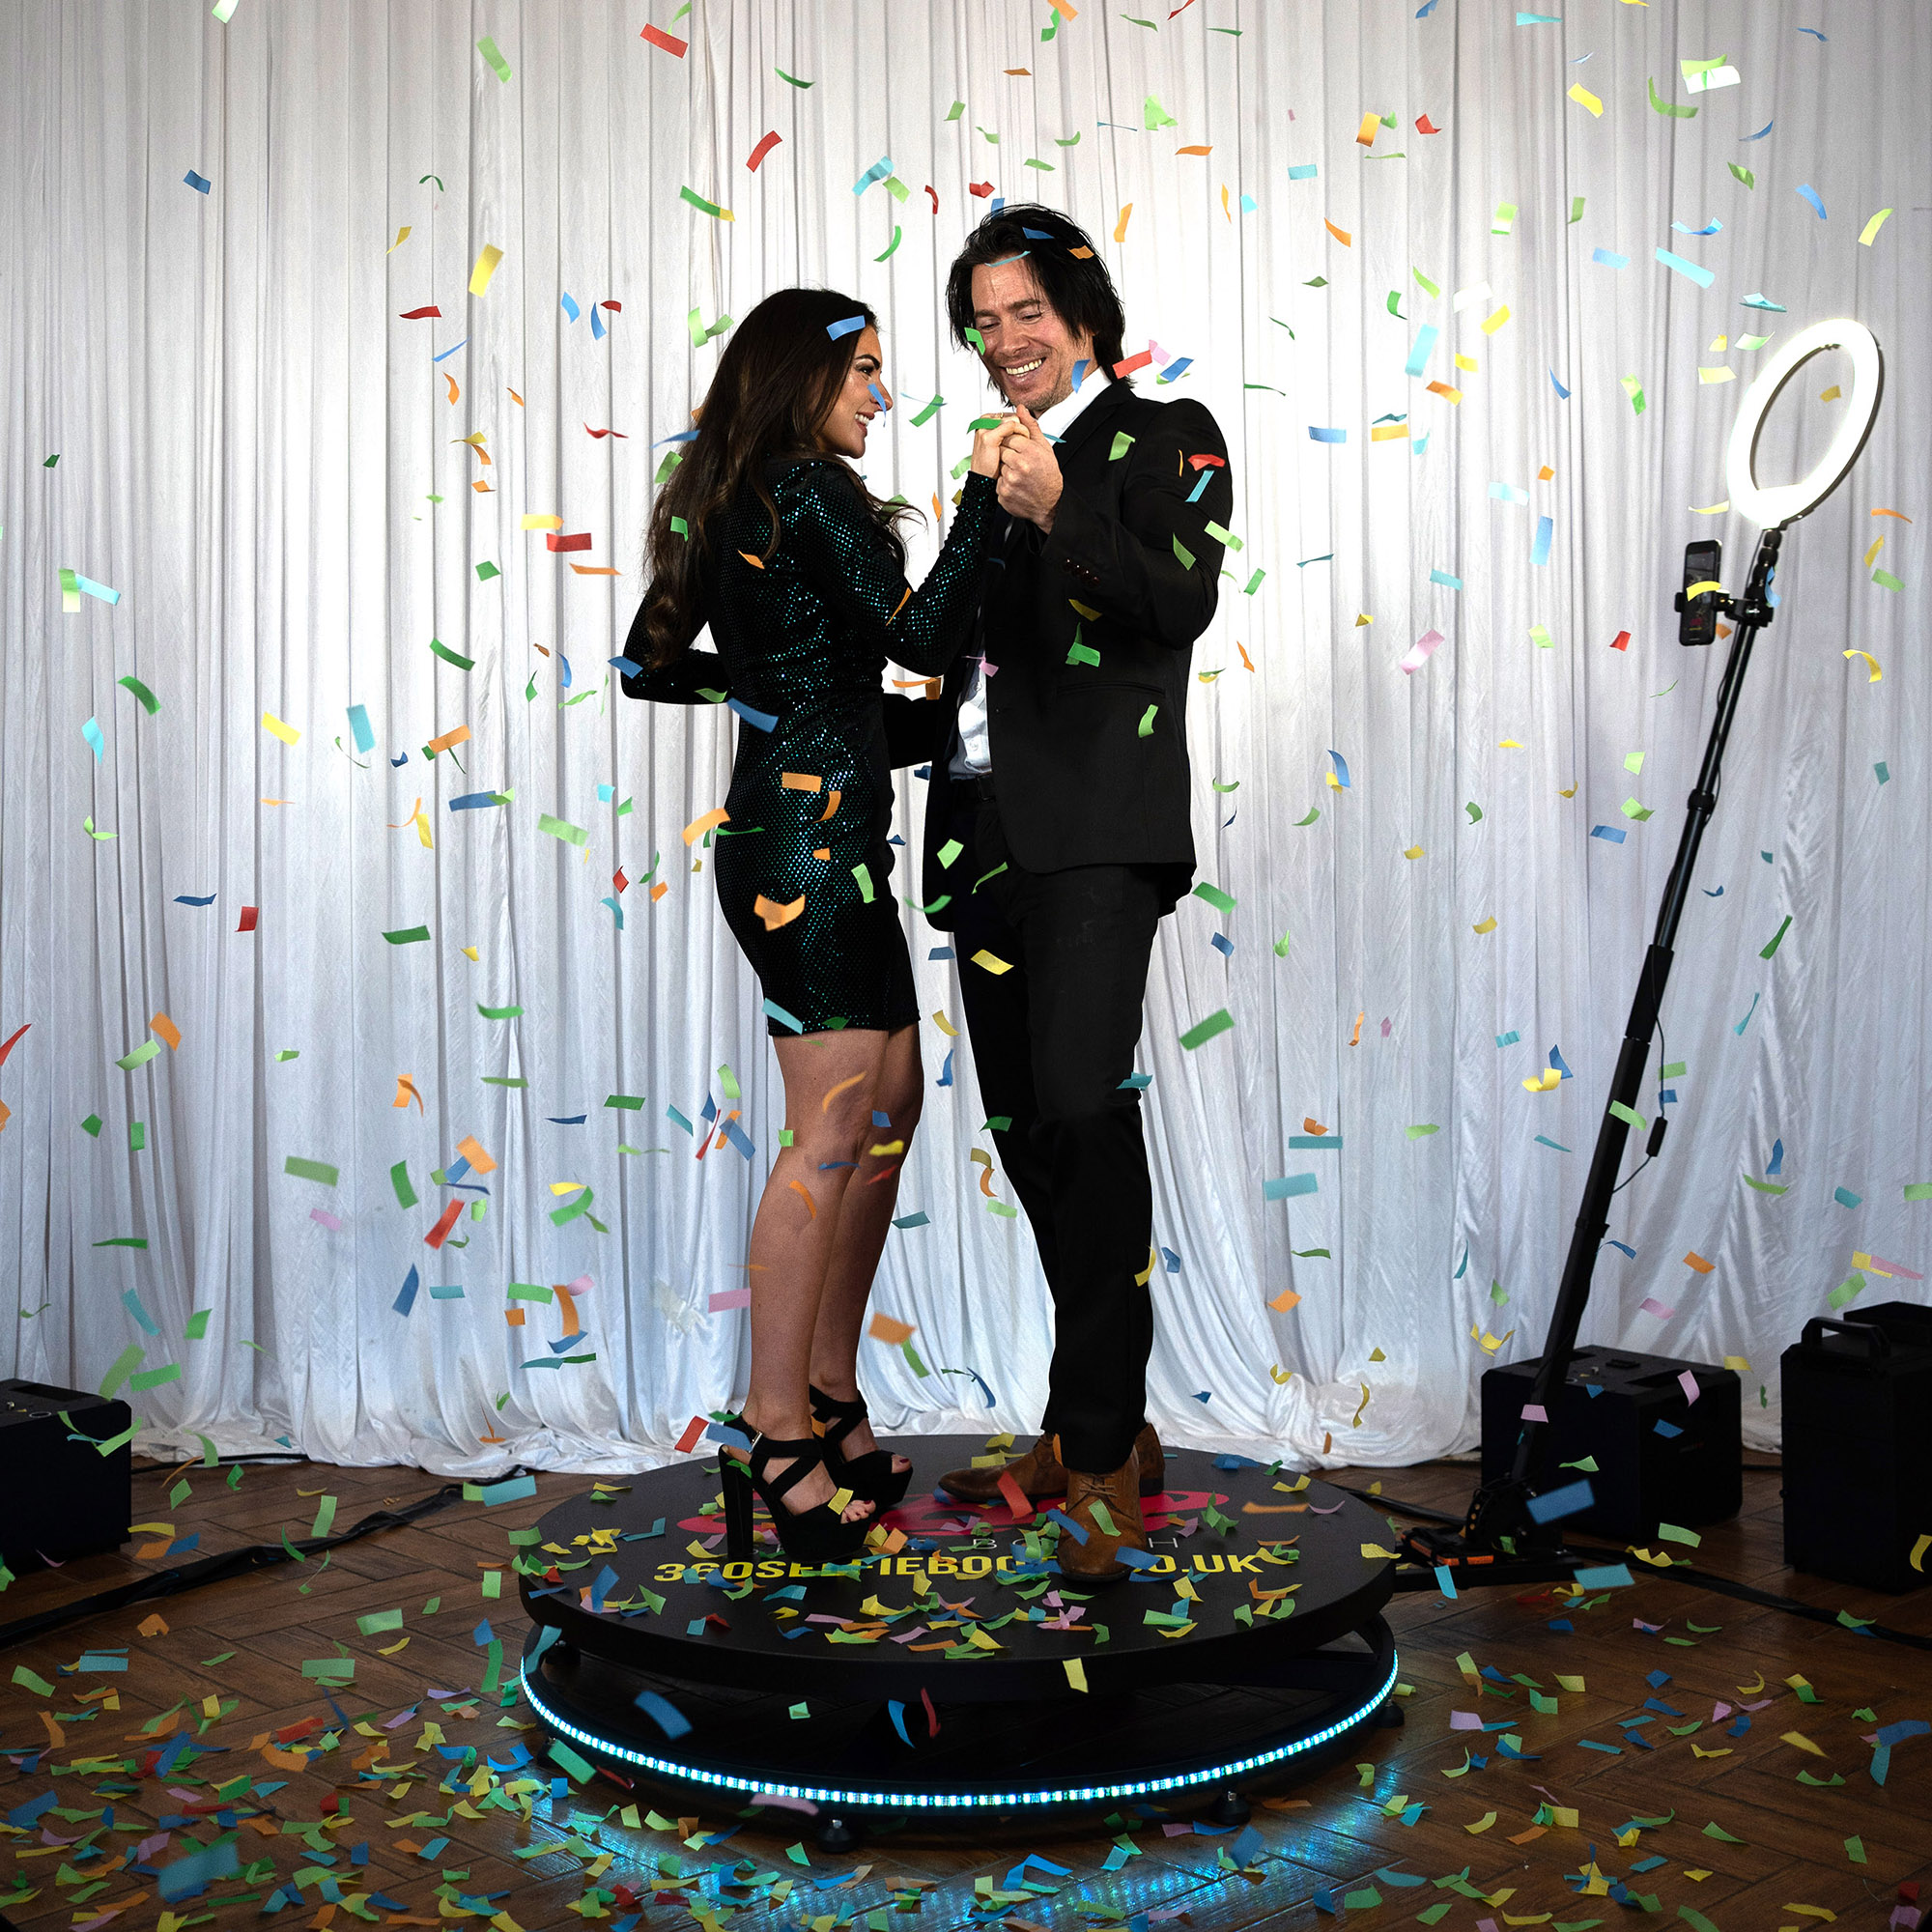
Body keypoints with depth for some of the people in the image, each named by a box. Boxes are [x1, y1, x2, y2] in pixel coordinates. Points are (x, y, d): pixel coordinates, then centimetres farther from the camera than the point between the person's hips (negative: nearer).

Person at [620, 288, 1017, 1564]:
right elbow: (927, 638, -19)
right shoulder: (812, 491, -11)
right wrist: (983, 494, -12)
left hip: (788, 836, 10)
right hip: (812, 840, -10)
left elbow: (651, 667, 21)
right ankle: (778, 1431, 0)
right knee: (835, 1133, -7)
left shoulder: (719, 502, 17)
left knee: (891, 1107, 13)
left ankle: (830, 1392, 20)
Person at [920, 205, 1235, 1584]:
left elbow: (1181, 601, -10)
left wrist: (1060, 514, -19)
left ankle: (1103, 1447, -13)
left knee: (1080, 1105, -21)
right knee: (1029, 1136, 6)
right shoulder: (991, 464, 25)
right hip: (990, 833, 7)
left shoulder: (1167, 436, 7)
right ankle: (1093, 1433, 16)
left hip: (1098, 828, -7)